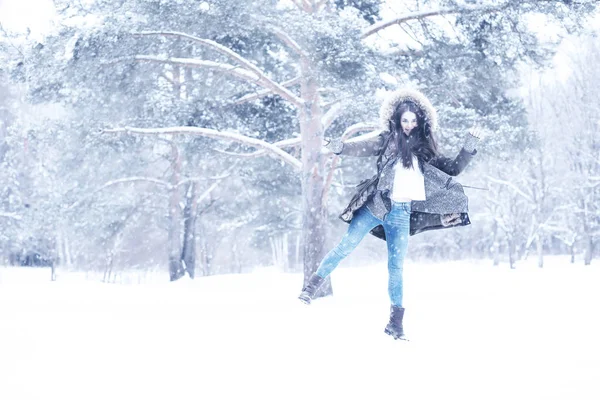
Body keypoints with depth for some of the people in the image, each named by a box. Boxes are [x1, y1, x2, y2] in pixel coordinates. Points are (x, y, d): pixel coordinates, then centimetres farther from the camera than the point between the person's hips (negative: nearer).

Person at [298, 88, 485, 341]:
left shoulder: (425, 151, 12)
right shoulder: (389, 140, 5)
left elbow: (453, 169, 15)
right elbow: (364, 149, -7)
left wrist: (470, 146, 4)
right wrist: (340, 147, -25)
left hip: (401, 214, 2)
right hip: (375, 206, -2)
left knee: (396, 268, 2)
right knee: (345, 248, -6)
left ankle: (396, 322, 7)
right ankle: (313, 285, 7)